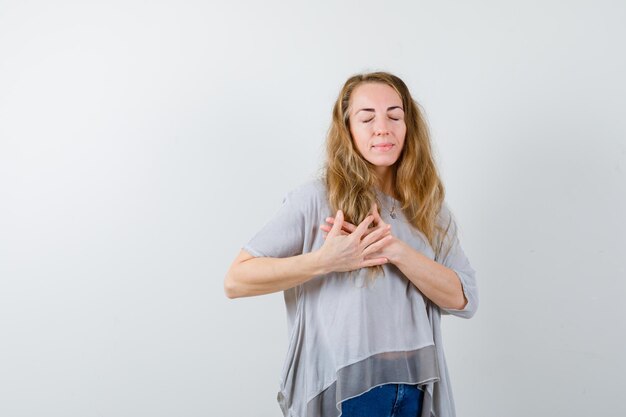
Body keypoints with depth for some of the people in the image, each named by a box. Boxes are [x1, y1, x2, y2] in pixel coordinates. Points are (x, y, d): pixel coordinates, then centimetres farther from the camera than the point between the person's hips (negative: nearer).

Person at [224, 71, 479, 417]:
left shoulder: (429, 206, 2)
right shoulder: (316, 198, -11)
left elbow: (464, 299, -6)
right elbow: (236, 280, -14)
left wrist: (396, 249, -20)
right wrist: (324, 261, -26)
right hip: (343, 389, -4)